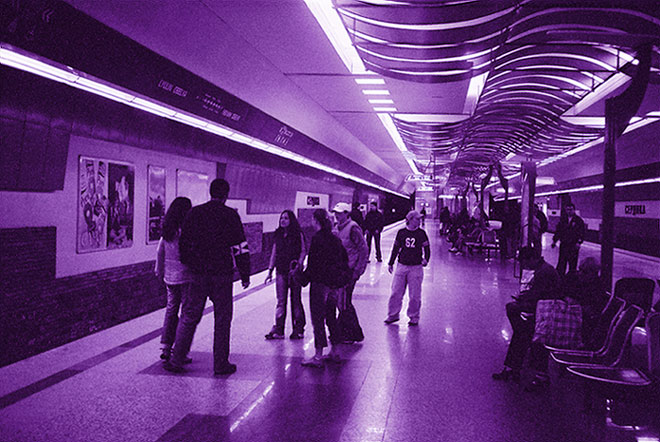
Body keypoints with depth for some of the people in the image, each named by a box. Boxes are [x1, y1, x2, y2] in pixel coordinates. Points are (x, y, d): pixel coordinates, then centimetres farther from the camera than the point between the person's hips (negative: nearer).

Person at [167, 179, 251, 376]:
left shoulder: (194, 213, 5)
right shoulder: (230, 215, -4)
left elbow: (184, 243, 8)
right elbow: (240, 247, -5)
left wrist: (188, 267, 19)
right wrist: (245, 275, 1)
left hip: (198, 273, 3)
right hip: (222, 274, -3)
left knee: (190, 317, 12)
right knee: (222, 319, 6)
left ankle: (176, 360, 11)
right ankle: (221, 364, 9)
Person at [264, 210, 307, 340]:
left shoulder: (298, 234, -3)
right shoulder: (278, 234, 10)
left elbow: (303, 251, -3)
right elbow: (274, 253, 13)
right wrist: (270, 270, 10)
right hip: (281, 271, 4)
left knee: (296, 300, 4)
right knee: (281, 301, 2)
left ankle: (298, 329, 15)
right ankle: (278, 330, 3)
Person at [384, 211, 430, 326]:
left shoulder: (421, 233, 2)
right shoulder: (401, 232, 4)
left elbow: (427, 248, 8)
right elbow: (396, 248, 12)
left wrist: (426, 259, -10)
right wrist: (391, 263, 14)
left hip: (416, 268, -1)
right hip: (402, 266, 1)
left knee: (414, 295, 1)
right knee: (396, 292, 3)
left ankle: (414, 317, 15)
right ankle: (393, 315, 17)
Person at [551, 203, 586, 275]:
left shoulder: (579, 220, 1)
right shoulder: (563, 220, 12)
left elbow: (582, 233, -3)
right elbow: (558, 231, 15)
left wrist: (579, 242, -15)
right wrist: (554, 241, 9)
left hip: (573, 246, -3)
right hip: (563, 245, 3)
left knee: (572, 263, -1)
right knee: (561, 263, 5)